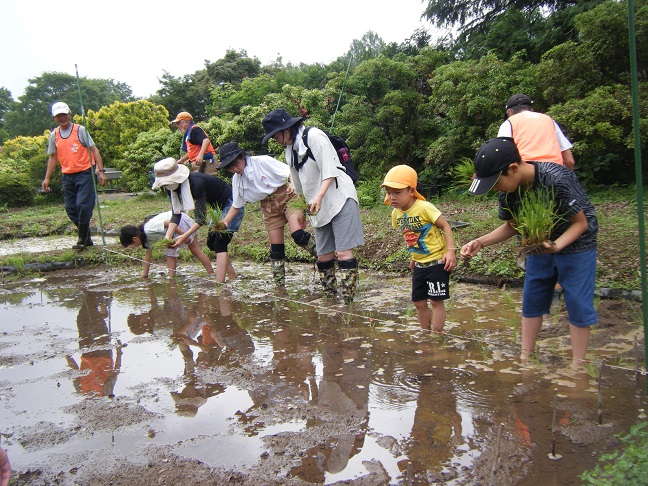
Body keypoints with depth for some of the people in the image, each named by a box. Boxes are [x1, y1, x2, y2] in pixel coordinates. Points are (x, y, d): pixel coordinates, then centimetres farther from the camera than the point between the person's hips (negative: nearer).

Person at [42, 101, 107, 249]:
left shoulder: (80, 130, -4)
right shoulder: (54, 135, 9)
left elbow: (94, 150, -6)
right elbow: (53, 157, 16)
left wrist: (101, 171, -15)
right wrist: (47, 178, 12)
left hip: (85, 173, -5)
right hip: (68, 176, 5)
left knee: (83, 206, -12)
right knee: (70, 209, 5)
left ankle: (83, 239, 2)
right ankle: (86, 237, 19)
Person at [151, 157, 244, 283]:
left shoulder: (196, 184, -33)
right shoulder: (175, 187, -7)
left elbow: (201, 218, -33)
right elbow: (176, 215, -5)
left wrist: (184, 236, -38)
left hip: (232, 205, -10)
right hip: (219, 208, 10)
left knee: (220, 244, -17)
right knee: (211, 243, 11)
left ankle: (219, 284, -19)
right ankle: (232, 277, 22)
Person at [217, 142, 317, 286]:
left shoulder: (263, 162, -14)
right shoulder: (237, 179, 3)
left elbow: (291, 172, -12)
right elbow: (236, 205, 13)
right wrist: (225, 222, -1)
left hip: (287, 196, -5)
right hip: (268, 207, 5)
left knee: (298, 235, -26)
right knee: (276, 248, 4)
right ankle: (279, 285, 14)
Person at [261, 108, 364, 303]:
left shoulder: (314, 137, -8)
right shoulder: (290, 150, 16)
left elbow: (330, 171, -16)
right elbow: (298, 185, 25)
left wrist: (319, 196, -26)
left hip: (340, 199, -8)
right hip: (319, 208, 8)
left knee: (344, 252, -12)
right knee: (323, 256, 6)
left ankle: (349, 300, -12)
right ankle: (329, 299, 15)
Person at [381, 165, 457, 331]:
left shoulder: (424, 207, -20)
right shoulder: (396, 213, 0)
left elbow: (445, 226, -18)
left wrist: (450, 250, -26)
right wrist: (413, 256, 15)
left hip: (437, 261, -7)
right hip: (419, 264, 7)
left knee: (436, 300, -1)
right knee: (419, 302, 13)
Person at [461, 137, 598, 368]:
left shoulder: (557, 180, -33)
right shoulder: (509, 189, -15)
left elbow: (580, 222, -21)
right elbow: (512, 226, 0)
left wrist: (556, 245, -37)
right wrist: (480, 242, -15)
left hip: (575, 244, -6)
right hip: (540, 244, 6)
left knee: (578, 303, -2)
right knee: (532, 299, 8)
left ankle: (577, 364, 11)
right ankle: (525, 356, 20)